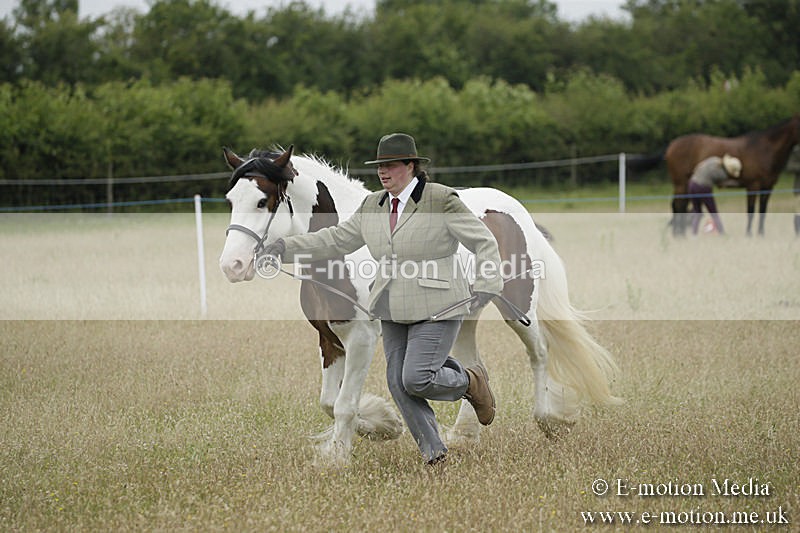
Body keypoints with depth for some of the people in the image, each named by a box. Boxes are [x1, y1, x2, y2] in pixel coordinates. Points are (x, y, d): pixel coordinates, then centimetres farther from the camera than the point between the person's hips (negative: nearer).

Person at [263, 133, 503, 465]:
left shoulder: (441, 200, -13)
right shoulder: (374, 206, 6)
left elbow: (483, 242, -10)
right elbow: (338, 239, 11)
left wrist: (487, 287, -19)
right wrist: (286, 248, 3)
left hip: (436, 310, -7)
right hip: (397, 312, 7)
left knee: (416, 380, -16)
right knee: (399, 382, 2)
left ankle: (470, 382, 13)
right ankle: (432, 450, 16)